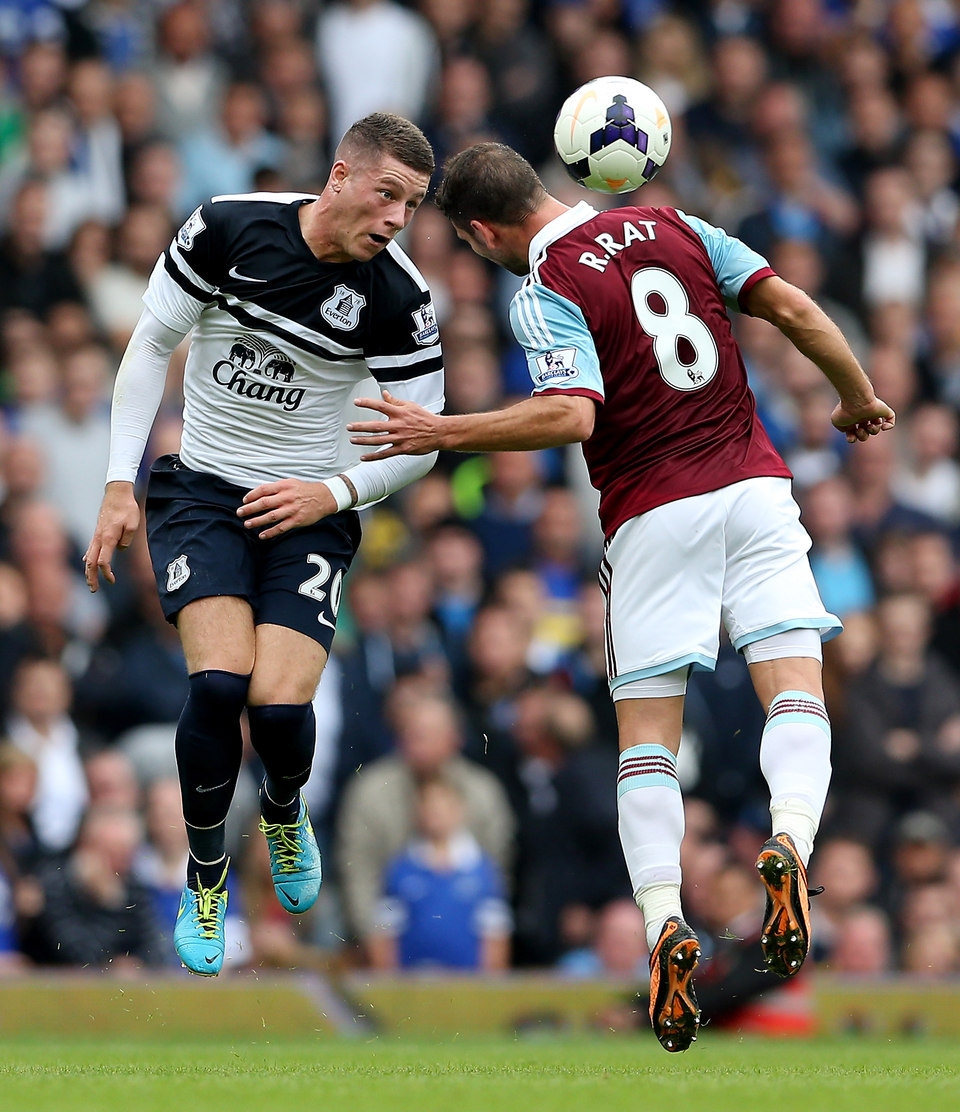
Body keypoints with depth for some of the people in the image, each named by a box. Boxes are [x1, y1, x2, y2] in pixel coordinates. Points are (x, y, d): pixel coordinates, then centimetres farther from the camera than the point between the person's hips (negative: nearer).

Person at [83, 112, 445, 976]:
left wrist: (335, 492, -18)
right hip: (200, 487, 0)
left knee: (280, 704, -18)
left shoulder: (399, 300, -11)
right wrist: (120, 488, -2)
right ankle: (205, 881, -1)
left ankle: (285, 813, 20)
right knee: (220, 681, -24)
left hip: (308, 509, 0)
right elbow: (152, 345, 0)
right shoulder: (228, 228, -12)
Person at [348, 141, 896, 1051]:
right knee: (796, 695, -2)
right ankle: (789, 847, -31)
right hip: (755, 487, 4)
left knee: (646, 734, 3)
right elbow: (793, 308, 5)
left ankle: (663, 923, -13)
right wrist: (859, 399, 19)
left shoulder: (543, 289, -7)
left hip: (653, 515, -4)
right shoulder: (673, 227, 9)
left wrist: (440, 433, -16)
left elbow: (572, 416, -21)